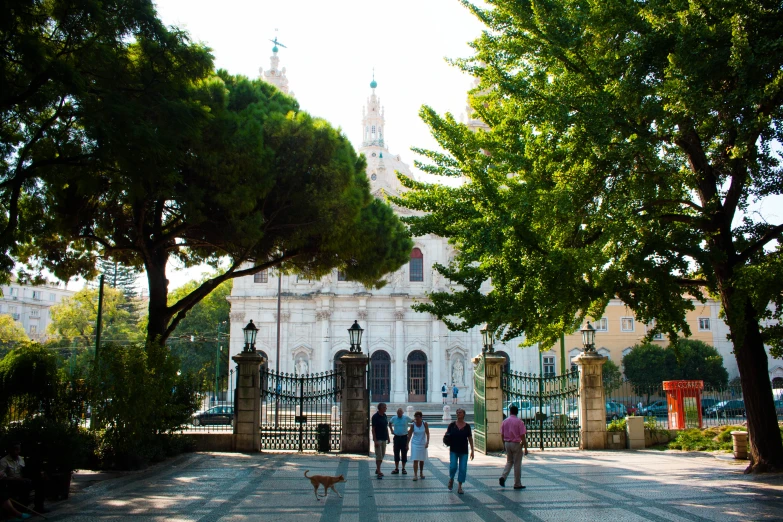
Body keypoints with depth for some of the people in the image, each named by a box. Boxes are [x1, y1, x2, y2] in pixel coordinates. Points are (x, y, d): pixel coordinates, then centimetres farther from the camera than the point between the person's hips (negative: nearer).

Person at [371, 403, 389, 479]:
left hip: (384, 438, 7)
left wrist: (388, 437, 15)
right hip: (378, 439, -7)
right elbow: (373, 429, -14)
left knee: (382, 455, 14)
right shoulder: (375, 417, -13)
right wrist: (375, 440, -19)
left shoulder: (384, 416, 9)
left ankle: (377, 470, 27)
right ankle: (379, 472, -5)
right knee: (379, 455, -7)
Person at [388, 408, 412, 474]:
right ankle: (396, 469, 12)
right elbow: (389, 423, 23)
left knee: (404, 454, 2)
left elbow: (413, 422, 10)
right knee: (396, 454, 4)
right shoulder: (393, 418, 3)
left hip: (404, 437, -2)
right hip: (396, 437, 2)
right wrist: (391, 430, 12)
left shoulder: (406, 418, -3)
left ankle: (403, 469, 11)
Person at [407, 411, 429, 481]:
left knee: (422, 460, 12)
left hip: (423, 444, 1)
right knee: (415, 460, -9)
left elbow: (427, 433, -7)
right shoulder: (413, 425, -7)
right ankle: (415, 475, -9)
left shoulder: (424, 424, -7)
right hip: (415, 444, -1)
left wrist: (427, 442, -17)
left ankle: (421, 473, 28)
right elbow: (409, 435, 0)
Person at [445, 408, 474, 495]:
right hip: (454, 451, -1)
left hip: (464, 451, 1)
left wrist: (472, 451, 5)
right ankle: (451, 479, 22)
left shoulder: (467, 426, 1)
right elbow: (447, 436, 9)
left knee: (463, 469, 0)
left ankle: (460, 487, 12)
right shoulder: (452, 425, -1)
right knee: (453, 467, -10)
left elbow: (470, 439, 6)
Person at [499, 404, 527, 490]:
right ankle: (517, 484, 10)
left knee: (509, 462, 18)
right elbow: (522, 436, -12)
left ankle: (503, 477, -4)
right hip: (516, 444, -4)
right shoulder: (519, 422, -10)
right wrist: (525, 447, -6)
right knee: (517, 464, 4)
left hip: (507, 443, 4)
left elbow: (502, 435, 8)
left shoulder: (505, 421, 3)